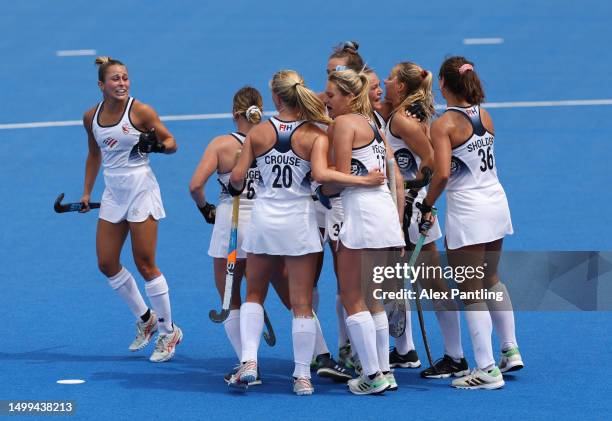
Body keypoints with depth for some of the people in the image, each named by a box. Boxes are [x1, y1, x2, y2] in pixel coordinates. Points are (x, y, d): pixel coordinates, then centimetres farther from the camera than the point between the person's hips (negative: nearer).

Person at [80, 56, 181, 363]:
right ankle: (145, 320, 24)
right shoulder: (91, 117, 3)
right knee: (107, 264, 6)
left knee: (145, 265, -4)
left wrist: (155, 145, -27)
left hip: (141, 191, -6)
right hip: (113, 194, 6)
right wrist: (87, 193, 17)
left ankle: (168, 332, 9)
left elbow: (171, 142, -6)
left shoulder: (141, 111, -13)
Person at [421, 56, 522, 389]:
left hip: (467, 213, -7)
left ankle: (487, 370, -4)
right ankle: (510, 350, 29)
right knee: (491, 282, 24)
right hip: (496, 203, 7)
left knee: (471, 292, -2)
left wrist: (427, 206, -9)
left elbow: (442, 174, -23)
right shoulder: (485, 117, 7)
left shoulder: (444, 124, -14)